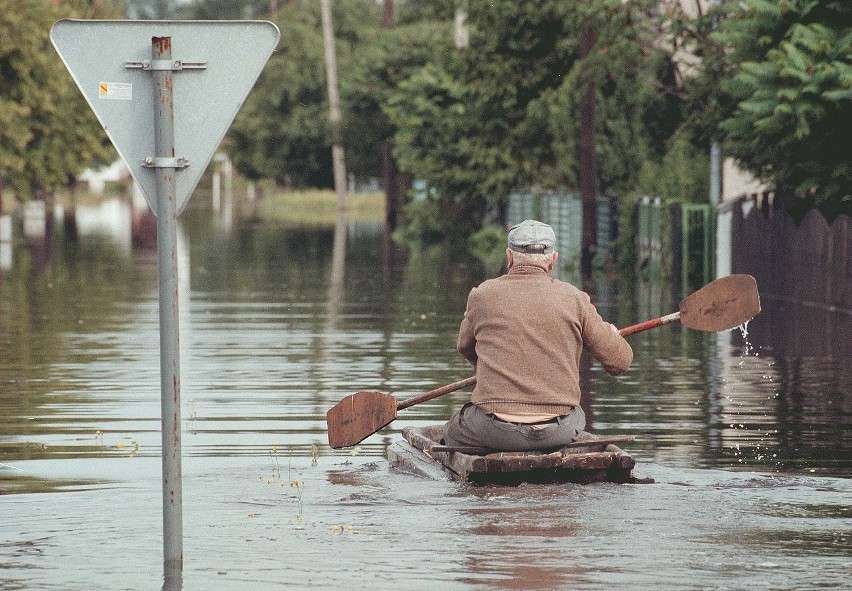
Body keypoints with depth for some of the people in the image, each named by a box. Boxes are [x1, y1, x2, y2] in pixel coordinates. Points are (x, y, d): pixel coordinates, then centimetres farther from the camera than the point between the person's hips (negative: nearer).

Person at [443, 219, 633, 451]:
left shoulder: (482, 295, 2)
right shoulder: (574, 299, 0)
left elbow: (465, 348, 21)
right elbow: (620, 362, 4)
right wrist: (612, 335, 28)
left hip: (495, 432, -1)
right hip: (558, 432, 1)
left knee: (452, 432, 30)